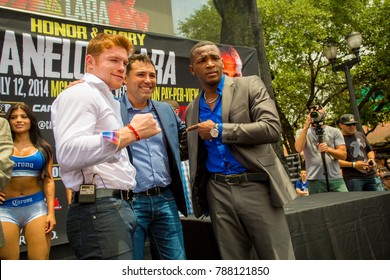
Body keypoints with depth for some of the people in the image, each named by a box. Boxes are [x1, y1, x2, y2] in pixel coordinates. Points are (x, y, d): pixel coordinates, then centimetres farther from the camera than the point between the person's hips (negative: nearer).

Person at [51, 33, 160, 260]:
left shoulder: (104, 99, 25)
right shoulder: (81, 93, -6)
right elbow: (68, 153, -24)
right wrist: (131, 132, -22)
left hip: (118, 206, 10)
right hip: (99, 209, -10)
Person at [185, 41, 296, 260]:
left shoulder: (250, 86, -2)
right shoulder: (192, 110, 12)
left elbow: (272, 128, -16)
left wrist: (218, 130, -13)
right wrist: (198, 196, 15)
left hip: (256, 187, -4)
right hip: (218, 193, 4)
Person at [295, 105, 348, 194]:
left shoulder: (334, 131, 11)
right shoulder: (302, 132, 9)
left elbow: (343, 155, 4)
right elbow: (298, 148, -10)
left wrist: (328, 149, -15)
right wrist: (306, 127, -12)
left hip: (336, 178, 1)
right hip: (315, 180, -1)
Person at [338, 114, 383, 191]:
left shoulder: (360, 135, 16)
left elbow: (369, 150, 27)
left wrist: (372, 158, 5)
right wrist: (353, 164, -18)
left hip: (371, 175, 7)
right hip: (353, 178, -6)